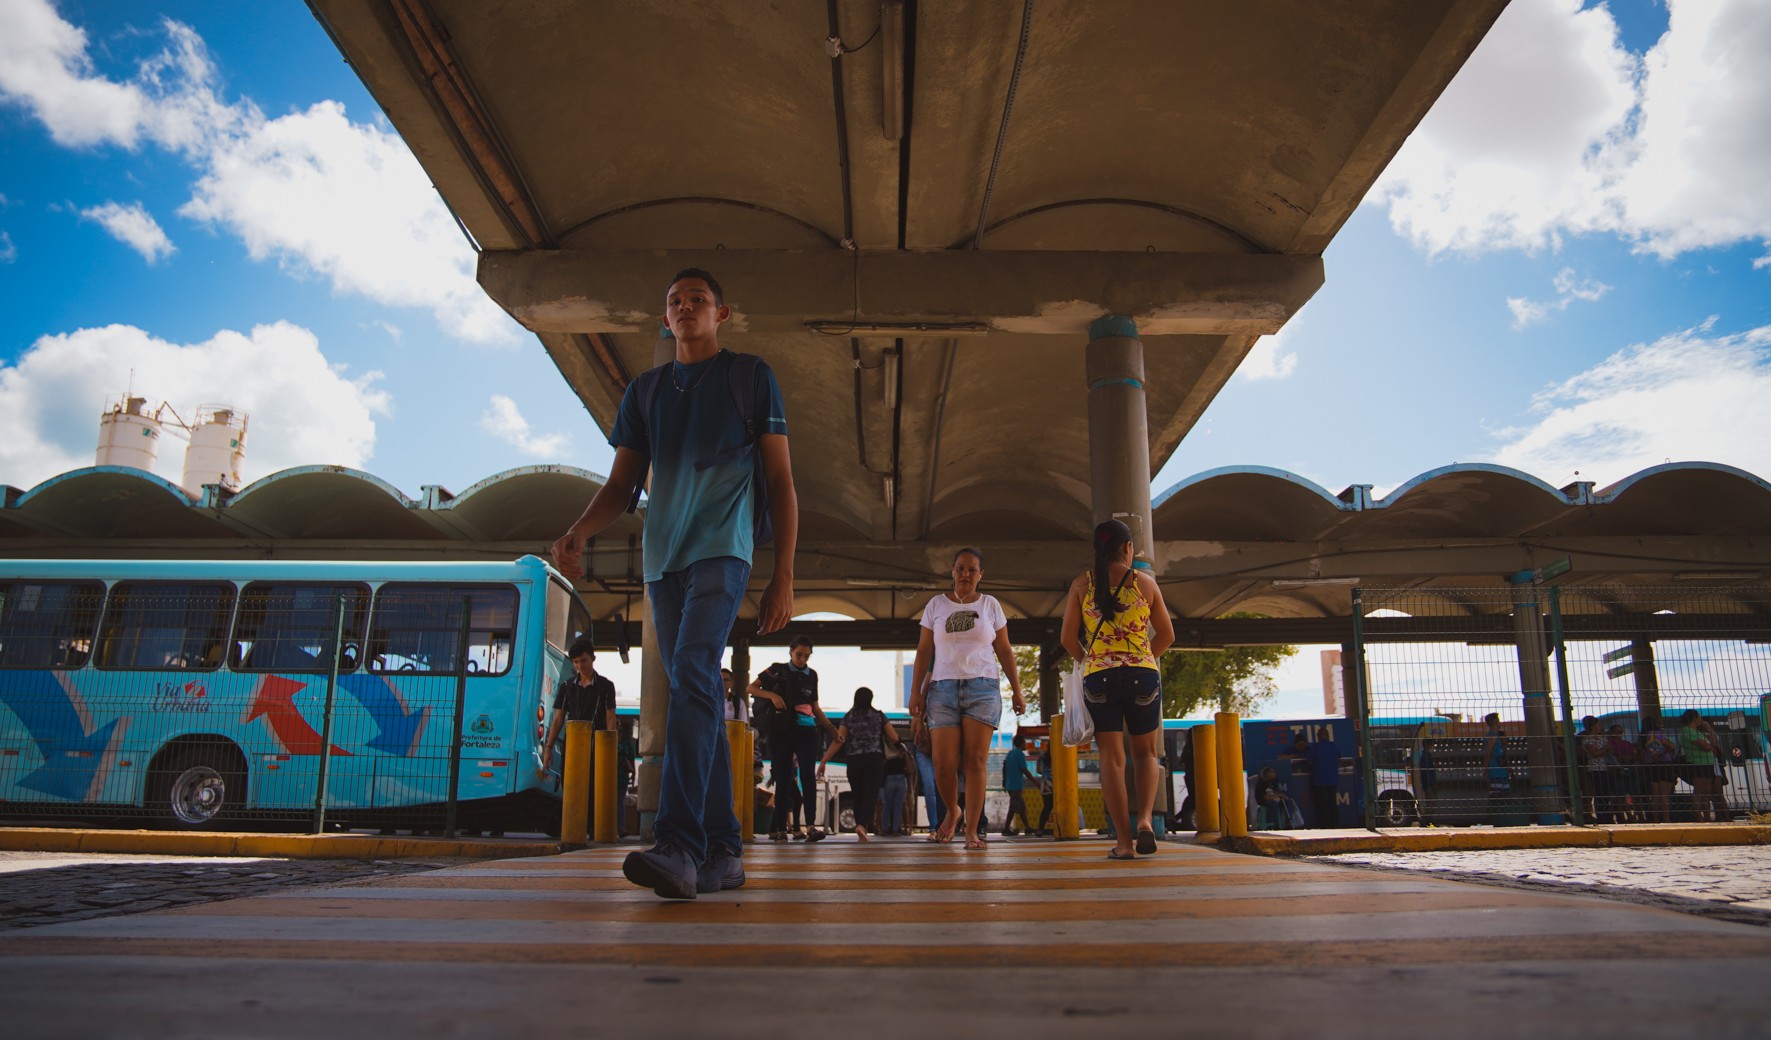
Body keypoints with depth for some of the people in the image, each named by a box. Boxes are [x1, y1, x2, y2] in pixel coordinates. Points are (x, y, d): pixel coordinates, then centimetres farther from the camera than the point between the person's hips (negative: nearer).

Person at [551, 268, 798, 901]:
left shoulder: (751, 377, 9)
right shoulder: (644, 390, 20)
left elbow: (781, 480, 4)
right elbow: (621, 484, 16)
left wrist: (783, 575, -5)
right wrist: (580, 531, -6)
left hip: (721, 547, -5)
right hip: (662, 556, 5)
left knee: (693, 677, -23)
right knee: (696, 694, 4)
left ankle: (678, 847, -30)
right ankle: (723, 852, 9)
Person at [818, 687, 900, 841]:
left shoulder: (848, 717, 7)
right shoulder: (879, 716, 6)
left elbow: (838, 741, -2)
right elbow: (894, 738, 6)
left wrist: (823, 761, -3)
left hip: (854, 761, 2)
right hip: (874, 759, -2)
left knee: (858, 796, 12)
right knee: (871, 795, -7)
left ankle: (862, 833, 12)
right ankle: (862, 825, -31)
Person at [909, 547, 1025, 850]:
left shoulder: (990, 605, 10)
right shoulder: (936, 605, 9)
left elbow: (1004, 651, 11)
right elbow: (923, 652, 8)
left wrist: (1017, 691, 6)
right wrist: (915, 692, 1)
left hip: (982, 688, 0)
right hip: (943, 688, 0)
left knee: (976, 760, -7)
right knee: (944, 764, -6)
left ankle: (972, 831, -2)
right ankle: (952, 812, 22)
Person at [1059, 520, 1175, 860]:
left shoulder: (1082, 583, 3)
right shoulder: (1144, 582, 4)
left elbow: (1069, 637, 2)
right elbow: (1166, 634, 10)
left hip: (1098, 676, 0)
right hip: (1142, 675, 0)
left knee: (1112, 758, 3)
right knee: (1145, 753, 15)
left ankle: (1124, 841, -2)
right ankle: (1145, 819, -8)